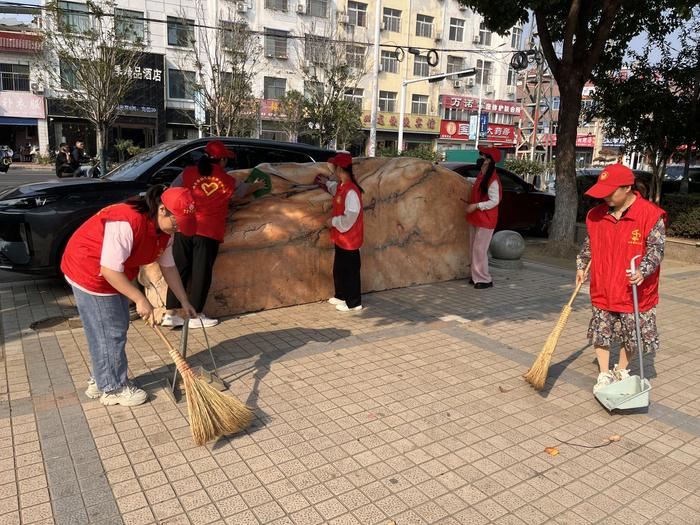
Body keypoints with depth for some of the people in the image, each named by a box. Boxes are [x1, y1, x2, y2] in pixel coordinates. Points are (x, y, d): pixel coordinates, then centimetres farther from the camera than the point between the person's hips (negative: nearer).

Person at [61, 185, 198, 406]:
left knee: (118, 326, 14)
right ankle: (113, 389, 14)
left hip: (114, 275, 9)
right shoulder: (127, 224, -34)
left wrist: (184, 301, 6)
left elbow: (168, 267, 4)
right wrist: (141, 300, -28)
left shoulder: (165, 230, -7)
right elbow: (109, 270, -32)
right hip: (89, 272, -9)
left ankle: (100, 381, 30)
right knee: (110, 332, -3)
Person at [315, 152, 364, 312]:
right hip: (340, 238, 10)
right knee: (339, 269, 21)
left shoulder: (351, 191, -26)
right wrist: (327, 183, 33)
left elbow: (350, 217, -28)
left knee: (351, 270, 3)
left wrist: (333, 222, -15)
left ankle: (354, 303, 15)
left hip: (349, 239, -10)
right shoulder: (341, 186, 4)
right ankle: (341, 296, 37)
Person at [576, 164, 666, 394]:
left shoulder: (651, 215, -13)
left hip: (635, 293, -3)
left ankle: (622, 370, 36)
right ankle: (604, 375, 25)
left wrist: (643, 271, -31)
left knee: (632, 334, 12)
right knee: (601, 332, 9)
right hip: (603, 291, 3)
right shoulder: (597, 215, 1)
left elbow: (656, 248, -16)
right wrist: (581, 266, 10)